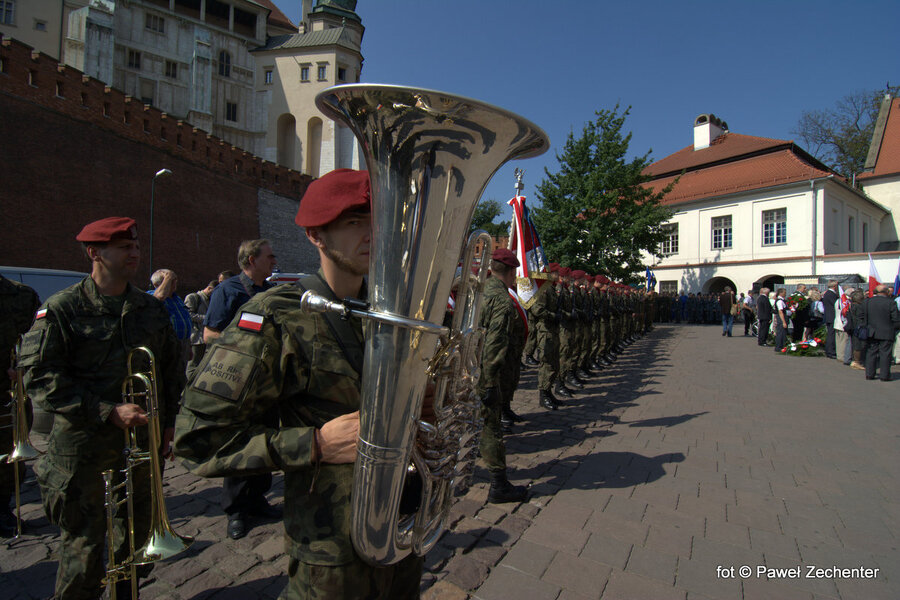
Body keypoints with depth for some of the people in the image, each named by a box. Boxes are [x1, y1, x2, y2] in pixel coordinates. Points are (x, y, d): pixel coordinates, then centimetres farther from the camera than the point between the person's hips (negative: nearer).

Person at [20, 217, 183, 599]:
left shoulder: (152, 308, 7)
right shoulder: (60, 309, -7)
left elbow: (171, 369, 14)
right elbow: (40, 377, -12)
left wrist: (169, 421, 9)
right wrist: (108, 411, -20)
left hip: (145, 441, 5)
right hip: (85, 449, -4)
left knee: (139, 533, 18)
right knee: (83, 545, 7)